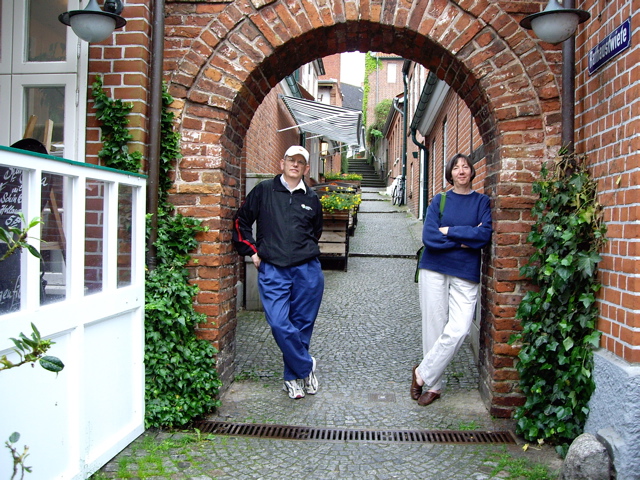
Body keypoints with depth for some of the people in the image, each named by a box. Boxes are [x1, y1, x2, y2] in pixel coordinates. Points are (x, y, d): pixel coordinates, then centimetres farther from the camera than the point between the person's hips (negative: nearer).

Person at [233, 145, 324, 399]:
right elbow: (241, 221, 10)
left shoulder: (311, 198, 12)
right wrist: (252, 251, 5)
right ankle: (306, 366, 9)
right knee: (279, 323, -13)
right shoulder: (263, 191, 5)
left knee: (302, 324, 6)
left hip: (307, 270, 2)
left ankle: (293, 377, 23)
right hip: (272, 270, -2)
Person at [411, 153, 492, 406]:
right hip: (434, 271, 0)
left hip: (466, 274, 0)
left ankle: (423, 373, 6)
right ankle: (433, 385, 16)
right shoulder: (439, 200, 6)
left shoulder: (482, 202, 7)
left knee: (458, 329, -13)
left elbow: (485, 234, -10)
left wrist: (450, 231, -9)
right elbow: (429, 237, -8)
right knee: (434, 327, 2)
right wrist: (464, 240, -9)